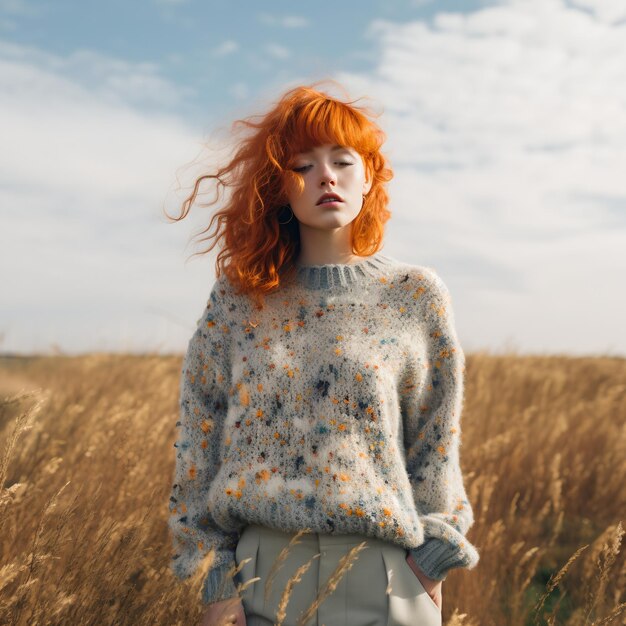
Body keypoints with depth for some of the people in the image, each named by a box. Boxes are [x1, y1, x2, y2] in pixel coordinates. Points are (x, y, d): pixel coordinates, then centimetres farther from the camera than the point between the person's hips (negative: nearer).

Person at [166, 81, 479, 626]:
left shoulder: (416, 295, 0)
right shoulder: (239, 296, 1)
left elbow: (434, 441, 4)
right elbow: (200, 436, 2)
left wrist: (431, 562, 0)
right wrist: (215, 573, -1)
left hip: (379, 564, 0)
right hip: (262, 564, 1)